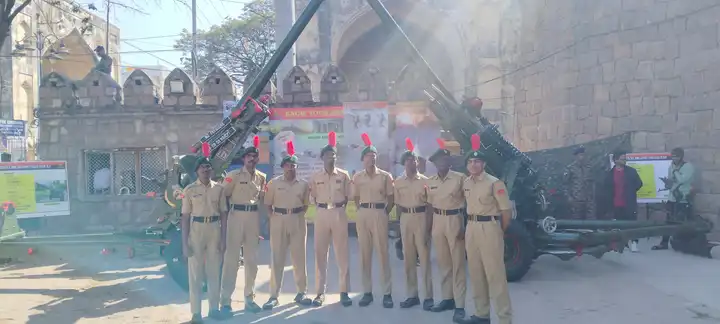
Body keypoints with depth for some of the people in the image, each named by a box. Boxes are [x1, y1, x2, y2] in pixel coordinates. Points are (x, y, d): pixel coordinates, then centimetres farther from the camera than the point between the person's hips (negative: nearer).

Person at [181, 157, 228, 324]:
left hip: (215, 230, 2)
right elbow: (185, 216, -1)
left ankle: (214, 308, 20)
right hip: (196, 230, -2)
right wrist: (185, 242, -6)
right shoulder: (190, 189, -1)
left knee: (214, 271, 9)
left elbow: (223, 214, 7)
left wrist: (223, 238, 1)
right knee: (195, 272, 1)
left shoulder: (219, 188, 4)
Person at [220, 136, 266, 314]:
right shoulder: (234, 175, -4)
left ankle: (249, 298, 20)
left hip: (254, 217, 5)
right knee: (232, 257, -5)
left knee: (251, 259, 10)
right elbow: (224, 195, -2)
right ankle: (225, 300, -1)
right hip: (237, 216, -5)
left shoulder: (262, 177, 10)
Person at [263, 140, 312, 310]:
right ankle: (274, 296, 7)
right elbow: (268, 204, 6)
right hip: (278, 220, -1)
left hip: (298, 221, 1)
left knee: (299, 257, 7)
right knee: (277, 258, 2)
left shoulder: (303, 184, 2)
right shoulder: (274, 183, 0)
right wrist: (274, 218, -2)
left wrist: (298, 216, 3)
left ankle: (301, 293, 18)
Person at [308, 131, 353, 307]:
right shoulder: (315, 177, 4)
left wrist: (339, 208, 4)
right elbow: (313, 196, 12)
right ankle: (320, 292, 9)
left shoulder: (344, 175, 2)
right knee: (320, 253, 2)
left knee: (342, 253, 1)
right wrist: (322, 208, 5)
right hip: (321, 214, 1)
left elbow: (347, 196, 9)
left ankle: (344, 292, 7)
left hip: (339, 214, -1)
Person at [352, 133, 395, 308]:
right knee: (364, 253, 5)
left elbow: (391, 199, 5)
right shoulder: (357, 177, 7)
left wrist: (384, 213, -1)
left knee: (383, 253, -2)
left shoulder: (385, 176, 0)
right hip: (362, 215, 3)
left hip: (379, 214, -3)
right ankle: (367, 292, 13)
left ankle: (387, 293, 4)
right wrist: (362, 211, 7)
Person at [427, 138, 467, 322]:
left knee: (458, 263, -1)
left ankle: (459, 305, 1)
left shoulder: (459, 178, -6)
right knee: (443, 262, 12)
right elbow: (430, 205, 13)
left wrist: (464, 227, -12)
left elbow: (467, 203, -5)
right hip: (438, 221, 5)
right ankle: (447, 298, 24)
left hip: (455, 220, -5)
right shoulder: (430, 182, 8)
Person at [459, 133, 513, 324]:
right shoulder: (466, 184, 10)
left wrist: (500, 232, 0)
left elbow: (507, 211, -8)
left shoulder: (494, 183, -11)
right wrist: (470, 225, 11)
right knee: (475, 273, 12)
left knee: (495, 274, -7)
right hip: (471, 229, 8)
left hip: (489, 228, -7)